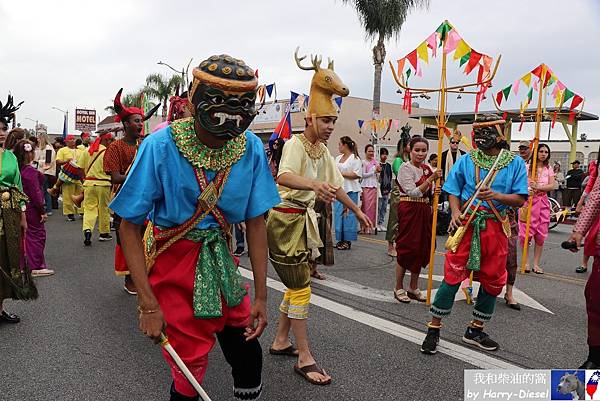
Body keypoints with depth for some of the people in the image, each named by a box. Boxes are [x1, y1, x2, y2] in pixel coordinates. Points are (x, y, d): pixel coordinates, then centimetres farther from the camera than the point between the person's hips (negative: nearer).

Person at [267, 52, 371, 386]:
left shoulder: (323, 150, 10)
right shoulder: (295, 144, -16)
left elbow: (336, 185, 20)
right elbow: (283, 176, -38)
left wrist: (358, 210, 23)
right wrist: (313, 183, -56)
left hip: (305, 220, 9)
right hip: (286, 219, -8)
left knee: (298, 284, 14)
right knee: (301, 288, -6)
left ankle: (281, 342, 28)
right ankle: (304, 358, 3)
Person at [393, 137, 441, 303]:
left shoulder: (427, 168, 11)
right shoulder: (405, 168, -10)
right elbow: (413, 192, -20)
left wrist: (435, 191, 0)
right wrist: (431, 178, -26)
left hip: (424, 211, 7)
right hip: (409, 210, -7)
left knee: (422, 248, 10)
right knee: (407, 248, -2)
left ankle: (413, 288, 22)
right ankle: (399, 288, 11)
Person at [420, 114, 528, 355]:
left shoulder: (515, 163, 3)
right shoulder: (466, 160, 4)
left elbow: (520, 199, -2)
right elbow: (454, 191, 8)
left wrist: (495, 195, -19)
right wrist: (455, 212, -10)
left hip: (495, 227, 2)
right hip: (467, 224, -2)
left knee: (493, 281, 11)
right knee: (453, 276, -6)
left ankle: (475, 330, 29)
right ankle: (433, 330, 5)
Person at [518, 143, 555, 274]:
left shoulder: (549, 169, 9)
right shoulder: (527, 167, 0)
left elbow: (551, 186, -2)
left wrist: (538, 187, -20)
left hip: (542, 203, 3)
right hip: (528, 201, -3)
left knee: (541, 234, 3)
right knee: (526, 232, -4)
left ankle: (536, 263, 11)